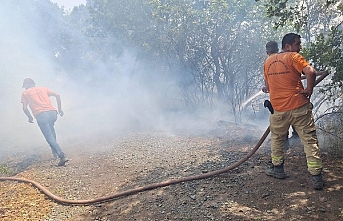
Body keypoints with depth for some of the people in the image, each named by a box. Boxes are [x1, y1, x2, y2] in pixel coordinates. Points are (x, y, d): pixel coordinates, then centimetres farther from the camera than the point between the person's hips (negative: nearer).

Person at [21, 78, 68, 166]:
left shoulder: (25, 93, 17)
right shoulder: (43, 88, 24)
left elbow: (24, 108, 7)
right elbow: (57, 95, 14)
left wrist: (30, 118, 22)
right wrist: (60, 109, 17)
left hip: (41, 115, -4)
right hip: (52, 113, 4)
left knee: (49, 137, -1)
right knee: (51, 127, 34)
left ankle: (62, 156, -15)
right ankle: (54, 150, 30)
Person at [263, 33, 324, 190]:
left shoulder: (268, 61, 12)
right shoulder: (294, 57, -5)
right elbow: (311, 72, -22)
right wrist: (309, 89, -7)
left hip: (278, 109, 4)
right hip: (299, 107, -4)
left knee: (277, 139, 23)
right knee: (310, 141, 4)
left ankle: (277, 168, 31)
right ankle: (316, 176, 5)